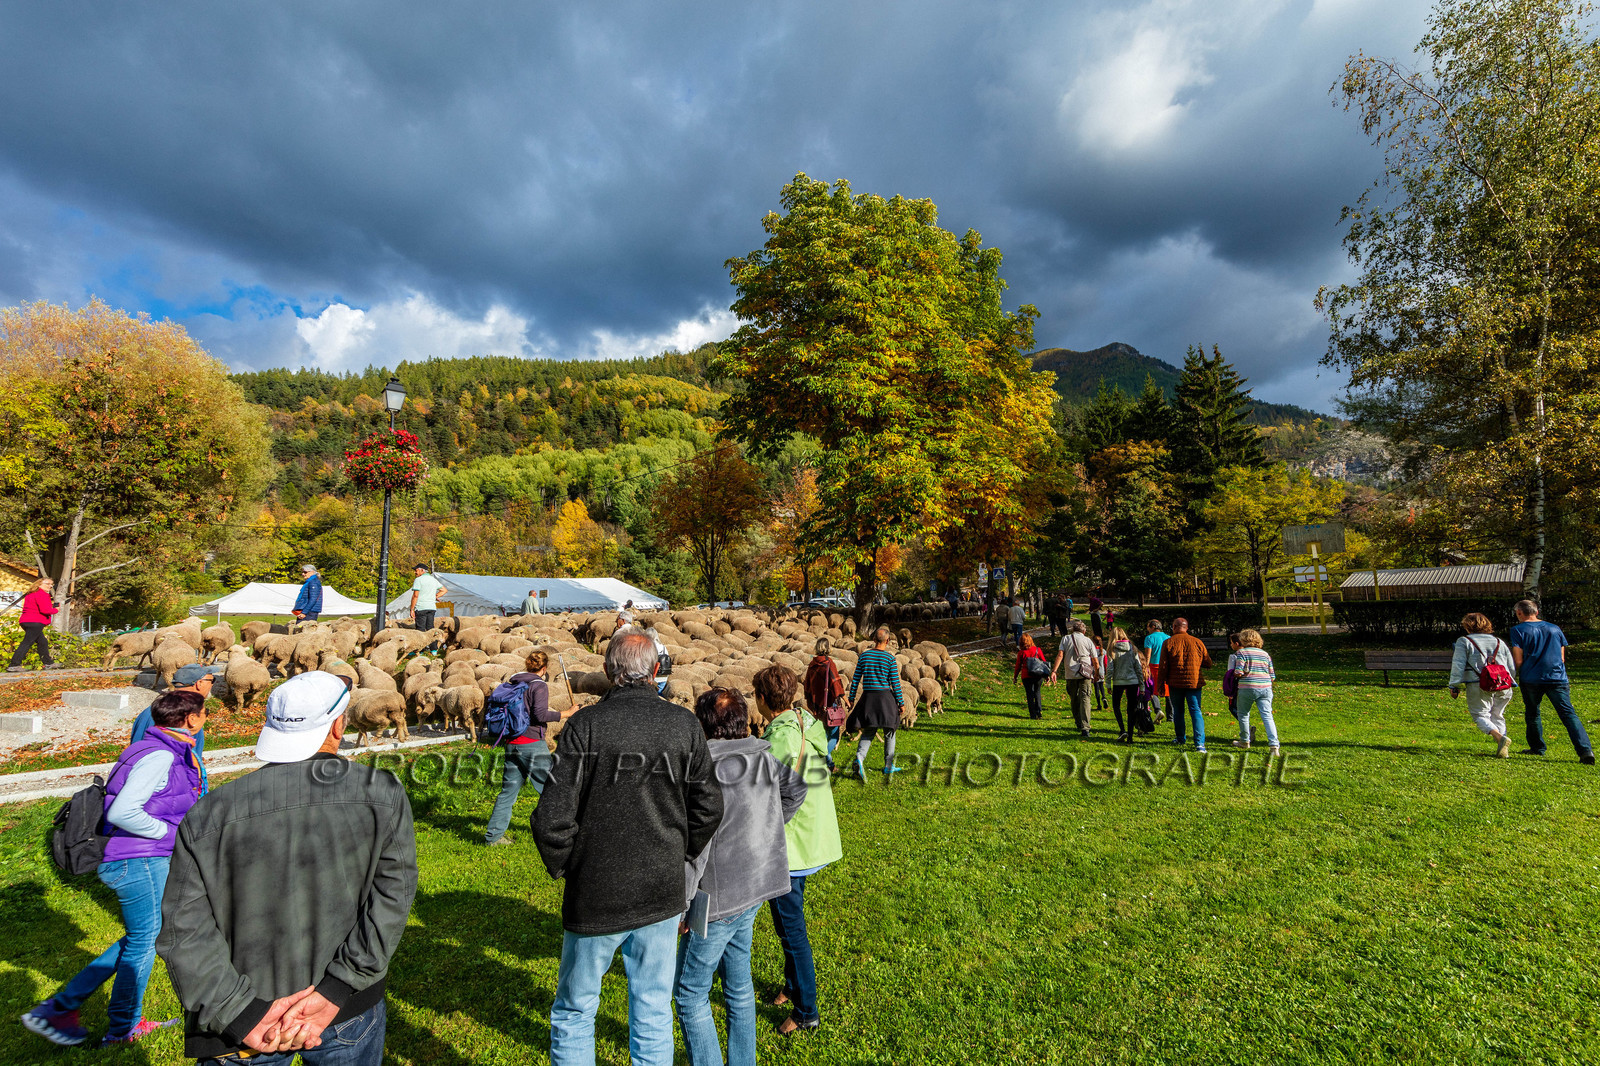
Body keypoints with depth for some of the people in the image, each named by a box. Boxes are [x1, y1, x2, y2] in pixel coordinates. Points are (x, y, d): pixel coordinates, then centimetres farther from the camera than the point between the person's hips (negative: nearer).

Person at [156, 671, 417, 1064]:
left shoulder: (210, 814, -12)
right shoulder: (384, 797, -15)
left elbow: (183, 929, -14)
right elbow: (392, 898, -18)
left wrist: (241, 1015, -13)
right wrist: (335, 991, -13)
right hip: (350, 1016, 1)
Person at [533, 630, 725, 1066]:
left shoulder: (585, 724, -15)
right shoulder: (685, 724, -7)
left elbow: (553, 817, -15)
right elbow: (708, 808, -1)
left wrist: (562, 866, 4)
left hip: (595, 898, -2)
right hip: (662, 897, 2)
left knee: (573, 1015, 20)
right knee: (654, 1016, 19)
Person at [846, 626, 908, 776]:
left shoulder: (864, 655, 1)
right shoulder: (890, 658, -8)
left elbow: (856, 679, 3)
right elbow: (895, 683, -7)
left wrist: (851, 698, 12)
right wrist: (901, 703, 2)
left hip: (868, 697, 3)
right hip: (885, 697, -3)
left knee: (868, 733, 10)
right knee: (889, 733, 14)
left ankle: (859, 757, -16)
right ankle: (888, 766, 21)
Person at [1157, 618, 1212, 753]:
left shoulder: (1168, 642, -4)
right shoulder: (1197, 642, 0)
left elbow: (1163, 666, -4)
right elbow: (1208, 664, 6)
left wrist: (1162, 682, 6)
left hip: (1175, 682, 0)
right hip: (1194, 682, 0)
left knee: (1178, 711, 14)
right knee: (1196, 712, 0)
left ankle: (1181, 739, 26)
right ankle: (1199, 742, -12)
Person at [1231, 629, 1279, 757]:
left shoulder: (1242, 652, -3)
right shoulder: (1265, 654, 13)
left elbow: (1238, 673, -13)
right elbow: (1272, 677, 12)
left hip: (1247, 688, -4)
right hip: (1265, 688, 4)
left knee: (1243, 714, 14)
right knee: (1267, 716, -1)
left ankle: (1245, 741, 27)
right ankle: (1274, 746, -13)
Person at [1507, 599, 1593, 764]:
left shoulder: (1518, 630, -4)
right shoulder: (1555, 629, 12)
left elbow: (1518, 660, -8)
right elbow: (1562, 658, 16)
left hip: (1531, 680, -3)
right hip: (1558, 678, 3)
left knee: (1532, 714, 13)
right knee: (1569, 714, -2)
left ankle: (1537, 748, 22)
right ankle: (1585, 749, -17)